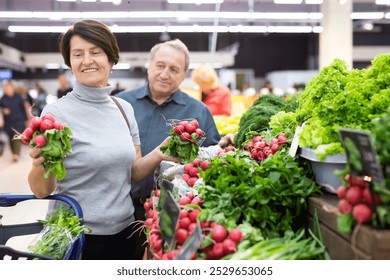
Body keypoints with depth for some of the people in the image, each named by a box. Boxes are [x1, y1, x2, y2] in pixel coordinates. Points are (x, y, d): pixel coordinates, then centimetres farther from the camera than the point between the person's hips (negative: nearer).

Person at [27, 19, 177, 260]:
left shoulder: (125, 108, 1)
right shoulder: (57, 113, -13)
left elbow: (133, 173, 6)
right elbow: (42, 191, -13)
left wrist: (158, 155, -12)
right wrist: (41, 164, -32)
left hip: (125, 230, 5)